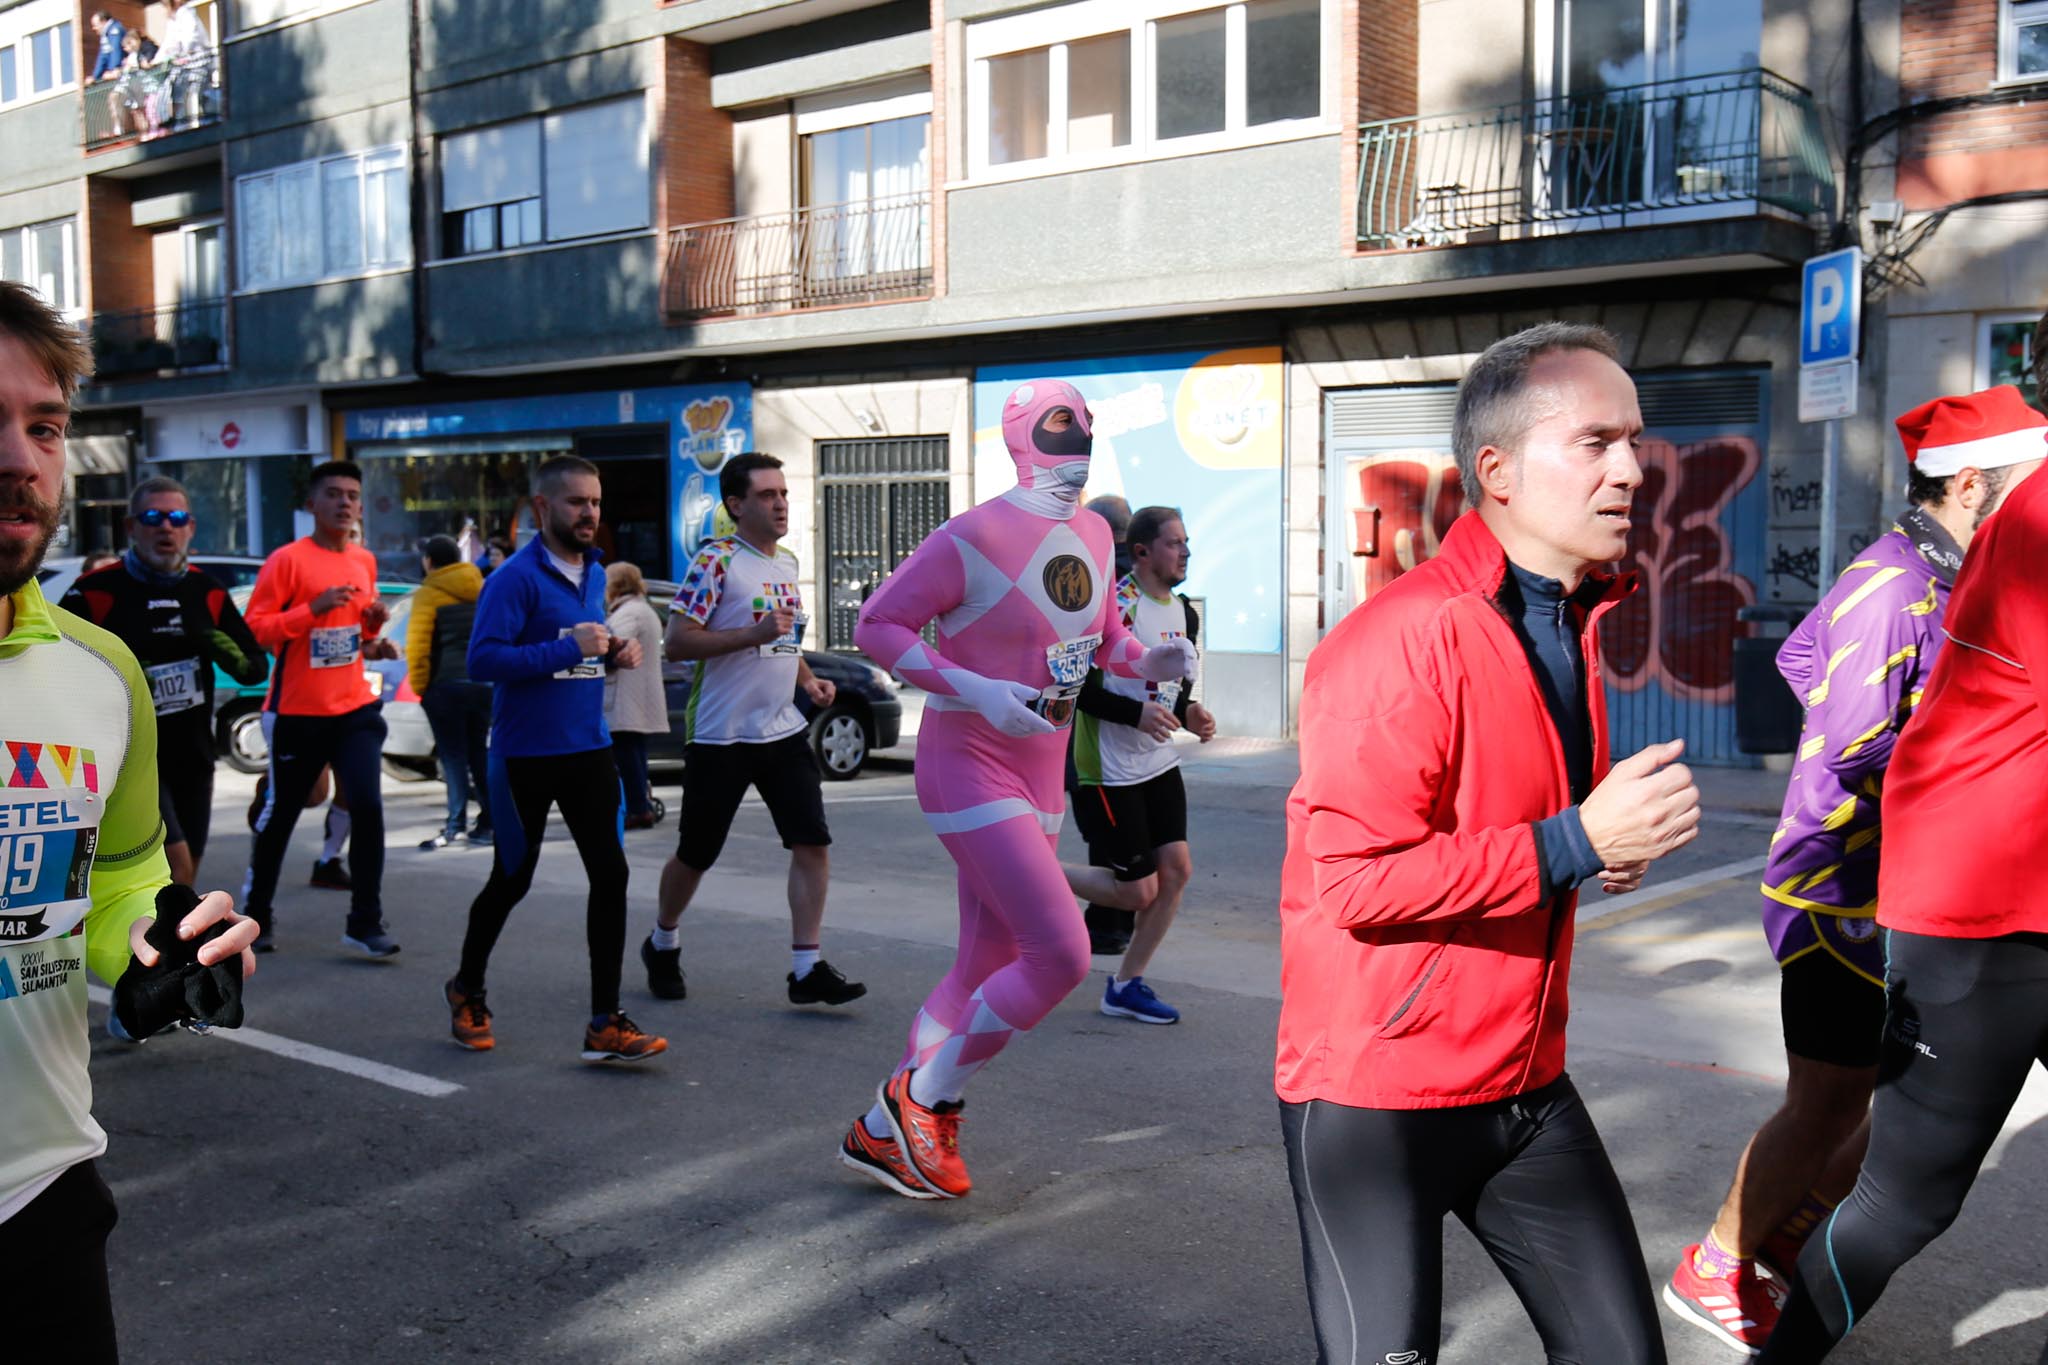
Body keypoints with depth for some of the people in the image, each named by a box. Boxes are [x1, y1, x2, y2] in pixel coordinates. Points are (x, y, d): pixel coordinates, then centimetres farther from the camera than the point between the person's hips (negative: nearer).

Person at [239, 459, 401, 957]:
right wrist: (313, 608, -23)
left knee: (367, 807, -10)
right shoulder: (287, 560, -8)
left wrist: (375, 624, 1)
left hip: (355, 708, 4)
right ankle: (256, 912, 31)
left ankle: (365, 925, -2)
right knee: (280, 815, 10)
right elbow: (253, 628, -12)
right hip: (298, 712, -3)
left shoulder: (364, 562, 8)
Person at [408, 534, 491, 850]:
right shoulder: (483, 590, 12)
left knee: (453, 758, -3)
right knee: (479, 755, 12)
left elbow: (418, 645, -13)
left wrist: (419, 686, -6)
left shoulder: (429, 594, -6)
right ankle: (489, 822, 12)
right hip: (484, 683, 5)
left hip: (446, 685, -5)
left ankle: (456, 826, -7)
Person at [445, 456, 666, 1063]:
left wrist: (614, 652, 2)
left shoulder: (594, 573, 10)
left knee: (610, 874, -3)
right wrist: (570, 649, -25)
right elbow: (482, 659, -21)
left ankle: (605, 1024, 3)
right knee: (512, 879, 9)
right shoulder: (516, 577, -14)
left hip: (589, 748, 6)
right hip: (525, 756, -6)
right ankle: (467, 989, 36)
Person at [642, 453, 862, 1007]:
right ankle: (662, 945, 34)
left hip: (784, 731, 6)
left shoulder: (787, 562, 13)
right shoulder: (716, 560, -11)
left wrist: (808, 680, 8)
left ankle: (807, 968, 0)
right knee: (696, 855, 8)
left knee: (813, 842, -6)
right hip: (720, 737, -6)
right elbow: (677, 640, -17)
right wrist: (754, 634, -24)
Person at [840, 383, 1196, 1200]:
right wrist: (974, 691, -24)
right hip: (971, 771, -9)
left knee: (988, 968, 14)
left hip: (1039, 779, 9)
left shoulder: (1094, 535, 7)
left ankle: (882, 1133, 28)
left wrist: (1148, 663, -1)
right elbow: (878, 625, -13)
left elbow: (1101, 637, 21)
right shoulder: (976, 539, -18)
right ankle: (922, 1098, 5)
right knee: (1061, 954, -15)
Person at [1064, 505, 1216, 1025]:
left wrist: (1188, 712, 1)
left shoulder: (1184, 613, 10)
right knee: (1138, 892, -5)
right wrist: (1136, 714, -25)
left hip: (1158, 763, 8)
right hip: (1107, 770, -8)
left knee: (1177, 870, 0)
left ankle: (1125, 987, 14)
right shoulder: (1113, 607, -18)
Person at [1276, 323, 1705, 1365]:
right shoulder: (1403, 637, -20)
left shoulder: (1570, 623, 10)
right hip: (1377, 1094, -8)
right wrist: (1575, 844, -25)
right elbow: (1358, 881, -25)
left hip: (1524, 1083, 8)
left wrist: (1618, 839, 5)